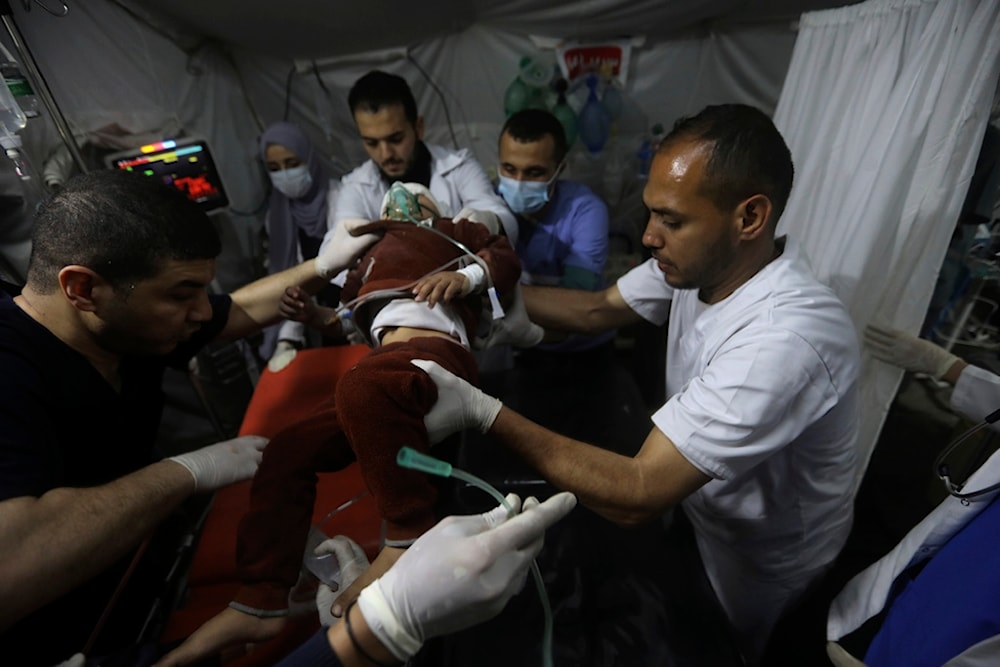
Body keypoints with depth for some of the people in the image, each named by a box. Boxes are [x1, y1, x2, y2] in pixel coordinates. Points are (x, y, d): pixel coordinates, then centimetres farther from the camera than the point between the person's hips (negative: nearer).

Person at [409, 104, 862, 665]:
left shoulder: (787, 340, -40)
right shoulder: (707, 258, -17)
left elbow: (635, 497, -41)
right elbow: (598, 309, -7)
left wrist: (481, 411, -40)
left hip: (758, 558, -5)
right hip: (696, 500, 6)